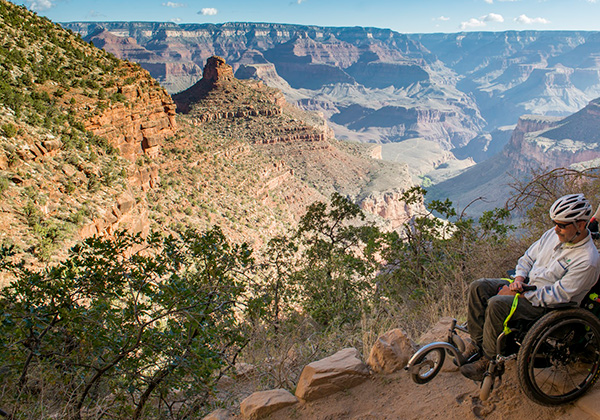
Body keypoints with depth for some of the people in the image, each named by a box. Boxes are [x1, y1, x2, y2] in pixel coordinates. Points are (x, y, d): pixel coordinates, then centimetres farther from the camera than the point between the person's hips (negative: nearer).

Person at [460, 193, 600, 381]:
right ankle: (476, 345, -3)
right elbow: (527, 258, 13)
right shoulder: (553, 234, 2)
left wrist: (519, 294, -21)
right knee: (478, 287, -11)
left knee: (497, 304, -32)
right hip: (528, 285, 8)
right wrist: (519, 279, -6)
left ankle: (488, 360, -13)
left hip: (546, 305, -8)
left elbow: (557, 295, -22)